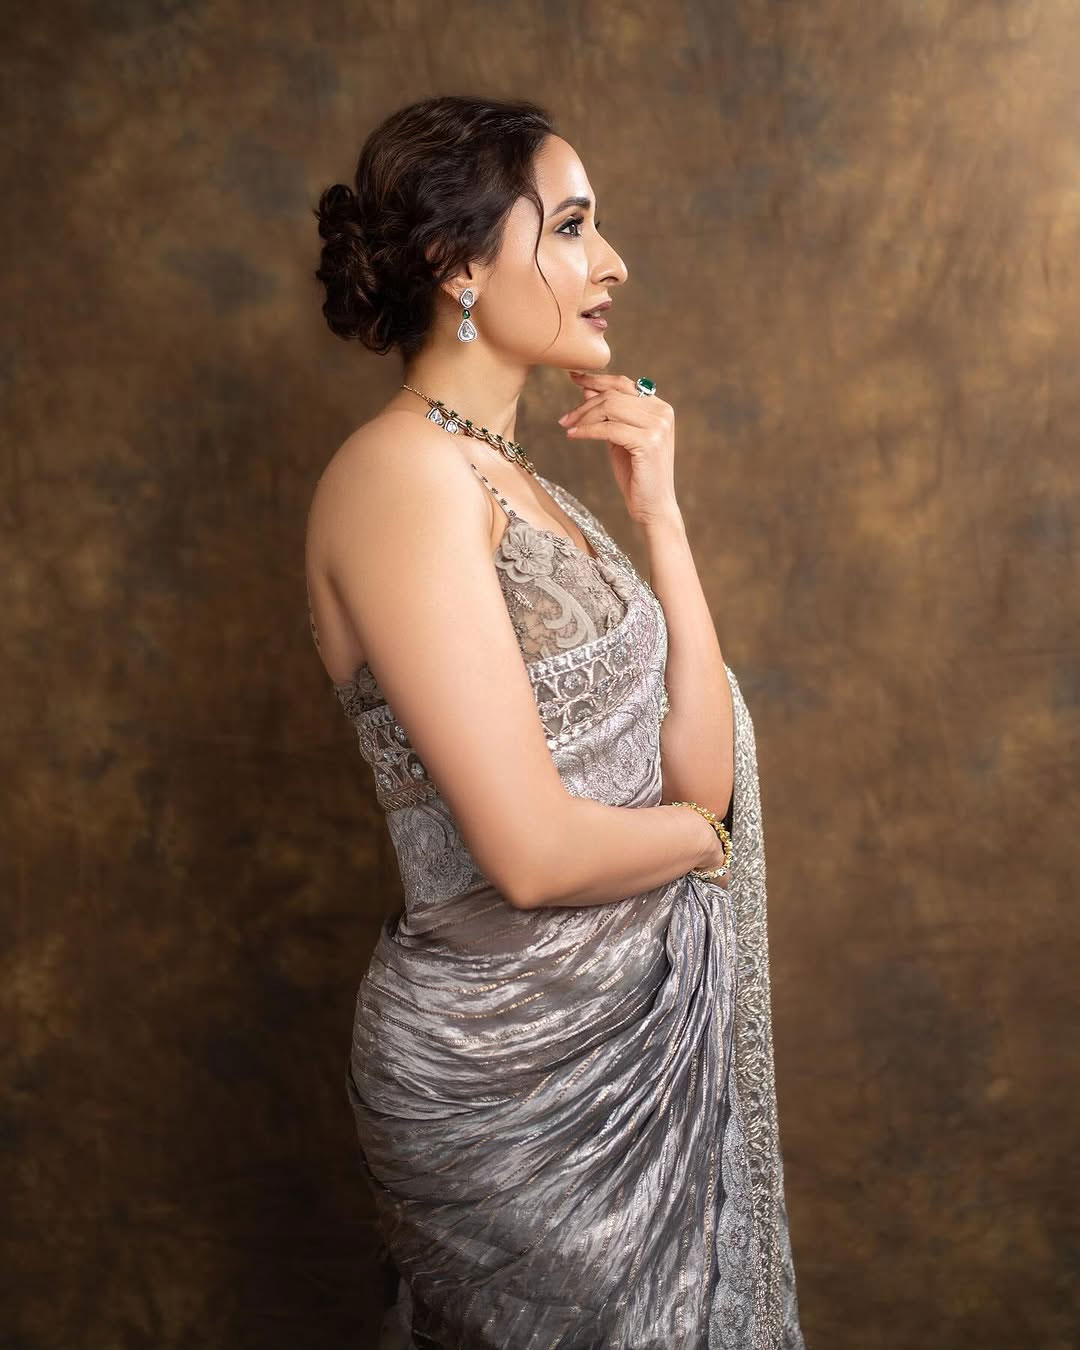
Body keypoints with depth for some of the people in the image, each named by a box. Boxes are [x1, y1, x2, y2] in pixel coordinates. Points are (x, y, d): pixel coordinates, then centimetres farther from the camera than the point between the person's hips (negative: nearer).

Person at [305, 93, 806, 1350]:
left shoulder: (514, 479, 7)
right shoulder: (400, 471, -19)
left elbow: (700, 767, 0)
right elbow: (532, 851, -26)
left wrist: (657, 509, -6)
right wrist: (698, 832, -6)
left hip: (650, 1016, 8)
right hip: (520, 1062, -8)